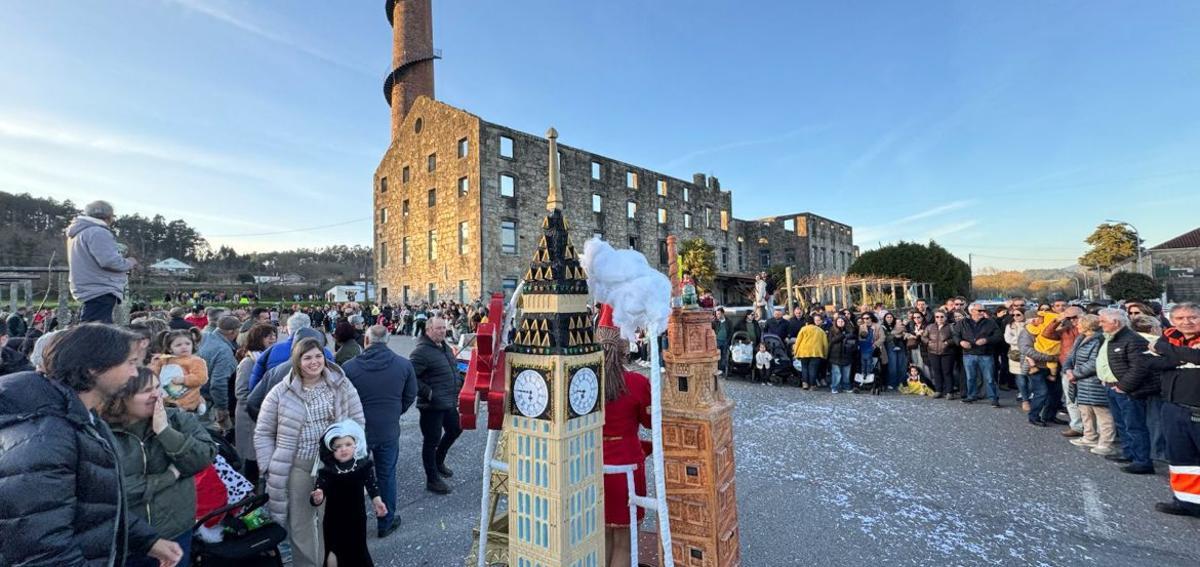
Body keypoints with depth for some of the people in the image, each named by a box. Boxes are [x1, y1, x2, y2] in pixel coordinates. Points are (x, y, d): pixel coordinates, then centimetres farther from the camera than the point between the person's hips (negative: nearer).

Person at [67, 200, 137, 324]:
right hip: (100, 291, -11)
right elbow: (110, 261, -24)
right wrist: (129, 263, -6)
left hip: (90, 289, 11)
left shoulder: (79, 231, 20)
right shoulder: (97, 232, -14)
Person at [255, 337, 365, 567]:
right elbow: (263, 433, 4)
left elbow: (358, 421, 2)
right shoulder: (281, 392, -5)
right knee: (299, 523, 16)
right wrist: (271, 468, -2)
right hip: (296, 468, 0)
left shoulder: (342, 385, -4)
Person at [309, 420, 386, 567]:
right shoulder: (327, 470, -16)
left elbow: (372, 485, -8)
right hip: (334, 519, 0)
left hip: (356, 517, 0)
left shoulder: (363, 465, -14)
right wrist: (316, 498, -43)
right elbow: (318, 492, -21)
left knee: (358, 551, 14)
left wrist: (377, 502, -22)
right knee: (333, 552, 12)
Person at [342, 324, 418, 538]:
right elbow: (410, 397, 2)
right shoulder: (404, 364, -7)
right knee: (386, 476, 15)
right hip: (389, 431, 1)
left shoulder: (349, 367, -12)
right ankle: (386, 523, 28)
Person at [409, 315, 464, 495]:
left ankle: (439, 462, 44)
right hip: (432, 406, -9)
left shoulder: (445, 347, 10)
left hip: (449, 402, 9)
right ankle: (432, 480, 19)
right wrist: (428, 393, -23)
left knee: (455, 429, 22)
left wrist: (460, 382, 9)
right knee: (432, 440, 4)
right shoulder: (422, 351, -19)